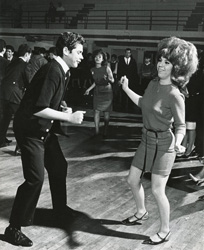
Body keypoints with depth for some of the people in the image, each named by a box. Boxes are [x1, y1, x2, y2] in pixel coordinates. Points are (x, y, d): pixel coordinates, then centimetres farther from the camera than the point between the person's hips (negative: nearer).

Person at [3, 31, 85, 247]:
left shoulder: (63, 72, 6)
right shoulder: (52, 71, -24)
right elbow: (38, 108, -29)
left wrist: (63, 110, -1)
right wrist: (69, 117, -24)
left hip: (44, 128, 10)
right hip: (29, 129, -10)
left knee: (59, 167, 17)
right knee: (35, 178, -11)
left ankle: (60, 209, 38)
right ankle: (13, 228, 3)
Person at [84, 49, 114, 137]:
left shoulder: (106, 68, -11)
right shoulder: (92, 70, 1)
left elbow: (112, 80, -8)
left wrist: (108, 79, -29)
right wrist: (89, 89, 11)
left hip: (106, 92, -3)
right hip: (97, 92, 3)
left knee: (106, 112, 0)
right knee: (96, 111, -4)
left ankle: (105, 131, 10)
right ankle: (96, 131, -1)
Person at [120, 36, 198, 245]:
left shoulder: (174, 95, -22)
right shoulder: (153, 84, 0)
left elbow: (181, 125, -15)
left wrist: (178, 143, -33)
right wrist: (126, 89, 14)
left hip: (163, 144, -8)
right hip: (147, 140, 8)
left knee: (157, 190, -2)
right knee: (133, 180, 16)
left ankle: (164, 231, 19)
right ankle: (141, 213, 41)